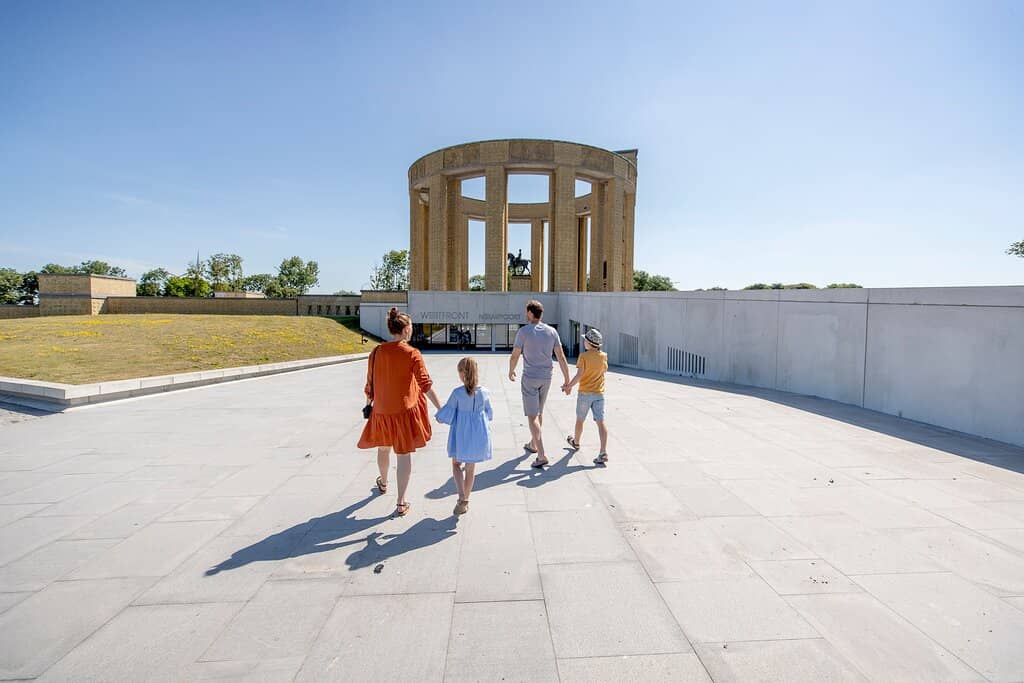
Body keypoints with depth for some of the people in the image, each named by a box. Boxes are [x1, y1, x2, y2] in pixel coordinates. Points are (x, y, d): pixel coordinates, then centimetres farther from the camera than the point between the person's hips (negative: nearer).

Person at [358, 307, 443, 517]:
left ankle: (383, 483, 51)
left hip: (381, 410, 4)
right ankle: (401, 503, 9)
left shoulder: (377, 352, -4)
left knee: (383, 448, 25)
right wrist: (440, 408, -11)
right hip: (405, 410, -3)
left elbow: (370, 383, 3)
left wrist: (368, 403, 19)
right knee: (403, 453, 5)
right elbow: (425, 385, -16)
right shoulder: (412, 354, -14)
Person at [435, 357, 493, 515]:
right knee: (471, 467, 15)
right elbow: (490, 415, 5)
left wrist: (439, 417, 12)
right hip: (479, 434, 2)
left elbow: (447, 414, -10)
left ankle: (462, 498, -1)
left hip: (461, 435, -2)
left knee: (456, 464, 16)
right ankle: (466, 500, 27)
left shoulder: (457, 393, -17)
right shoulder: (485, 393, -8)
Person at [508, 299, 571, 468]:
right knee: (539, 413, 21)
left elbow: (515, 356, -6)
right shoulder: (551, 331, 1)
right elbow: (561, 357, -1)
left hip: (530, 378, -5)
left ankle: (541, 455, -12)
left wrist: (511, 372, 13)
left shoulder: (524, 331, -11)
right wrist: (567, 380, 4)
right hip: (546, 378, 5)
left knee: (532, 416, -4)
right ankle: (533, 445, 38)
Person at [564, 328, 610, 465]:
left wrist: (569, 386, -6)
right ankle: (603, 452, -12)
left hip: (585, 393, -3)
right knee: (601, 422, -3)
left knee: (580, 420, 17)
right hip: (599, 393, 3)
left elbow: (579, 375, -19)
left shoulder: (583, 356, -12)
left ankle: (576, 442, 38)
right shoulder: (604, 356, 2)